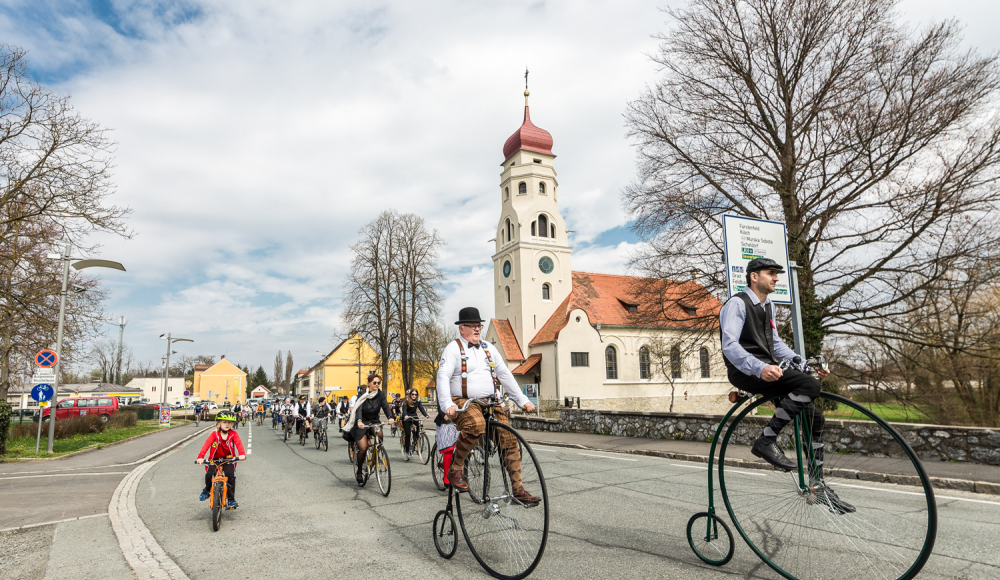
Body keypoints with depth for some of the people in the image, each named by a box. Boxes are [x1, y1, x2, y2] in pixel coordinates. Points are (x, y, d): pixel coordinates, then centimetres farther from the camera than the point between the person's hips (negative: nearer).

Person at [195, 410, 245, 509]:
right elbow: (206, 444, -18)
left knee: (231, 476, -18)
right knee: (209, 474, -19)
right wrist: (200, 457, -33)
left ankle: (231, 500, -6)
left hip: (228, 459, 0)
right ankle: (207, 490, 17)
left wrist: (242, 454, -39)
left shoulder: (233, 434, -5)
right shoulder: (214, 434, -6)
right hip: (215, 459, 1)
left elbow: (238, 444, -20)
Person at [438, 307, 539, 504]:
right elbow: (443, 376, -12)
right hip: (463, 403, -5)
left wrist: (522, 400, 12)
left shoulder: (488, 348, 17)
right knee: (476, 425, -37)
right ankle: (455, 469, -16)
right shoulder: (454, 348, 0)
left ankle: (517, 489, 1)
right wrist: (447, 405, -28)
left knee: (509, 438, -10)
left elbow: (504, 374, 18)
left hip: (489, 403, 6)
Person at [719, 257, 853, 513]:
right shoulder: (737, 303, -9)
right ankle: (766, 441, -20)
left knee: (815, 417, 4)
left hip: (768, 369, 9)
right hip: (745, 371, -9)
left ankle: (817, 484, 15)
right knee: (809, 385, -27)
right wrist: (760, 368, -36)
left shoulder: (768, 306, 20)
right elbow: (730, 346, -21)